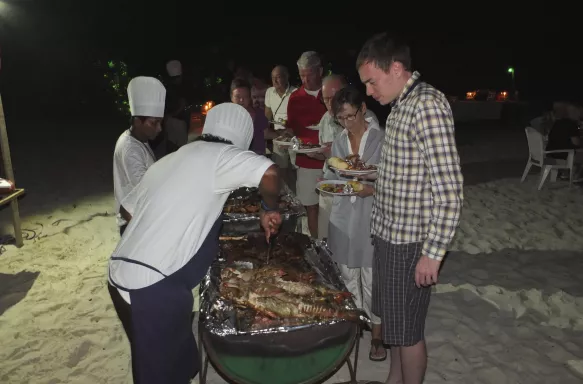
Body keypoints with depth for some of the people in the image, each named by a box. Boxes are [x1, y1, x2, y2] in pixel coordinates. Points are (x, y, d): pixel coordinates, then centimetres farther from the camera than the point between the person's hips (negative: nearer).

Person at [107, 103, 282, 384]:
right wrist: (269, 209, -4)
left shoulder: (170, 160, 17)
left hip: (121, 274, 8)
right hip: (153, 286, -7)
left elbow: (128, 209, 24)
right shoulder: (220, 155, -5)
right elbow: (269, 173, -23)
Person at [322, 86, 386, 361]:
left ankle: (377, 335, 25)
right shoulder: (338, 142, 7)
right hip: (343, 218, 5)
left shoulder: (381, 138, -9)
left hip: (372, 218, -4)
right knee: (348, 278, 16)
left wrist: (374, 188, -25)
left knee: (372, 280, 5)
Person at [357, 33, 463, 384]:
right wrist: (372, 182, 13)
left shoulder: (428, 105, -19)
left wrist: (433, 253, -21)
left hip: (409, 242, -9)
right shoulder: (401, 105, 10)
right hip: (389, 234, 9)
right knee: (393, 320, 22)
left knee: (407, 329, 9)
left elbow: (450, 190, -23)